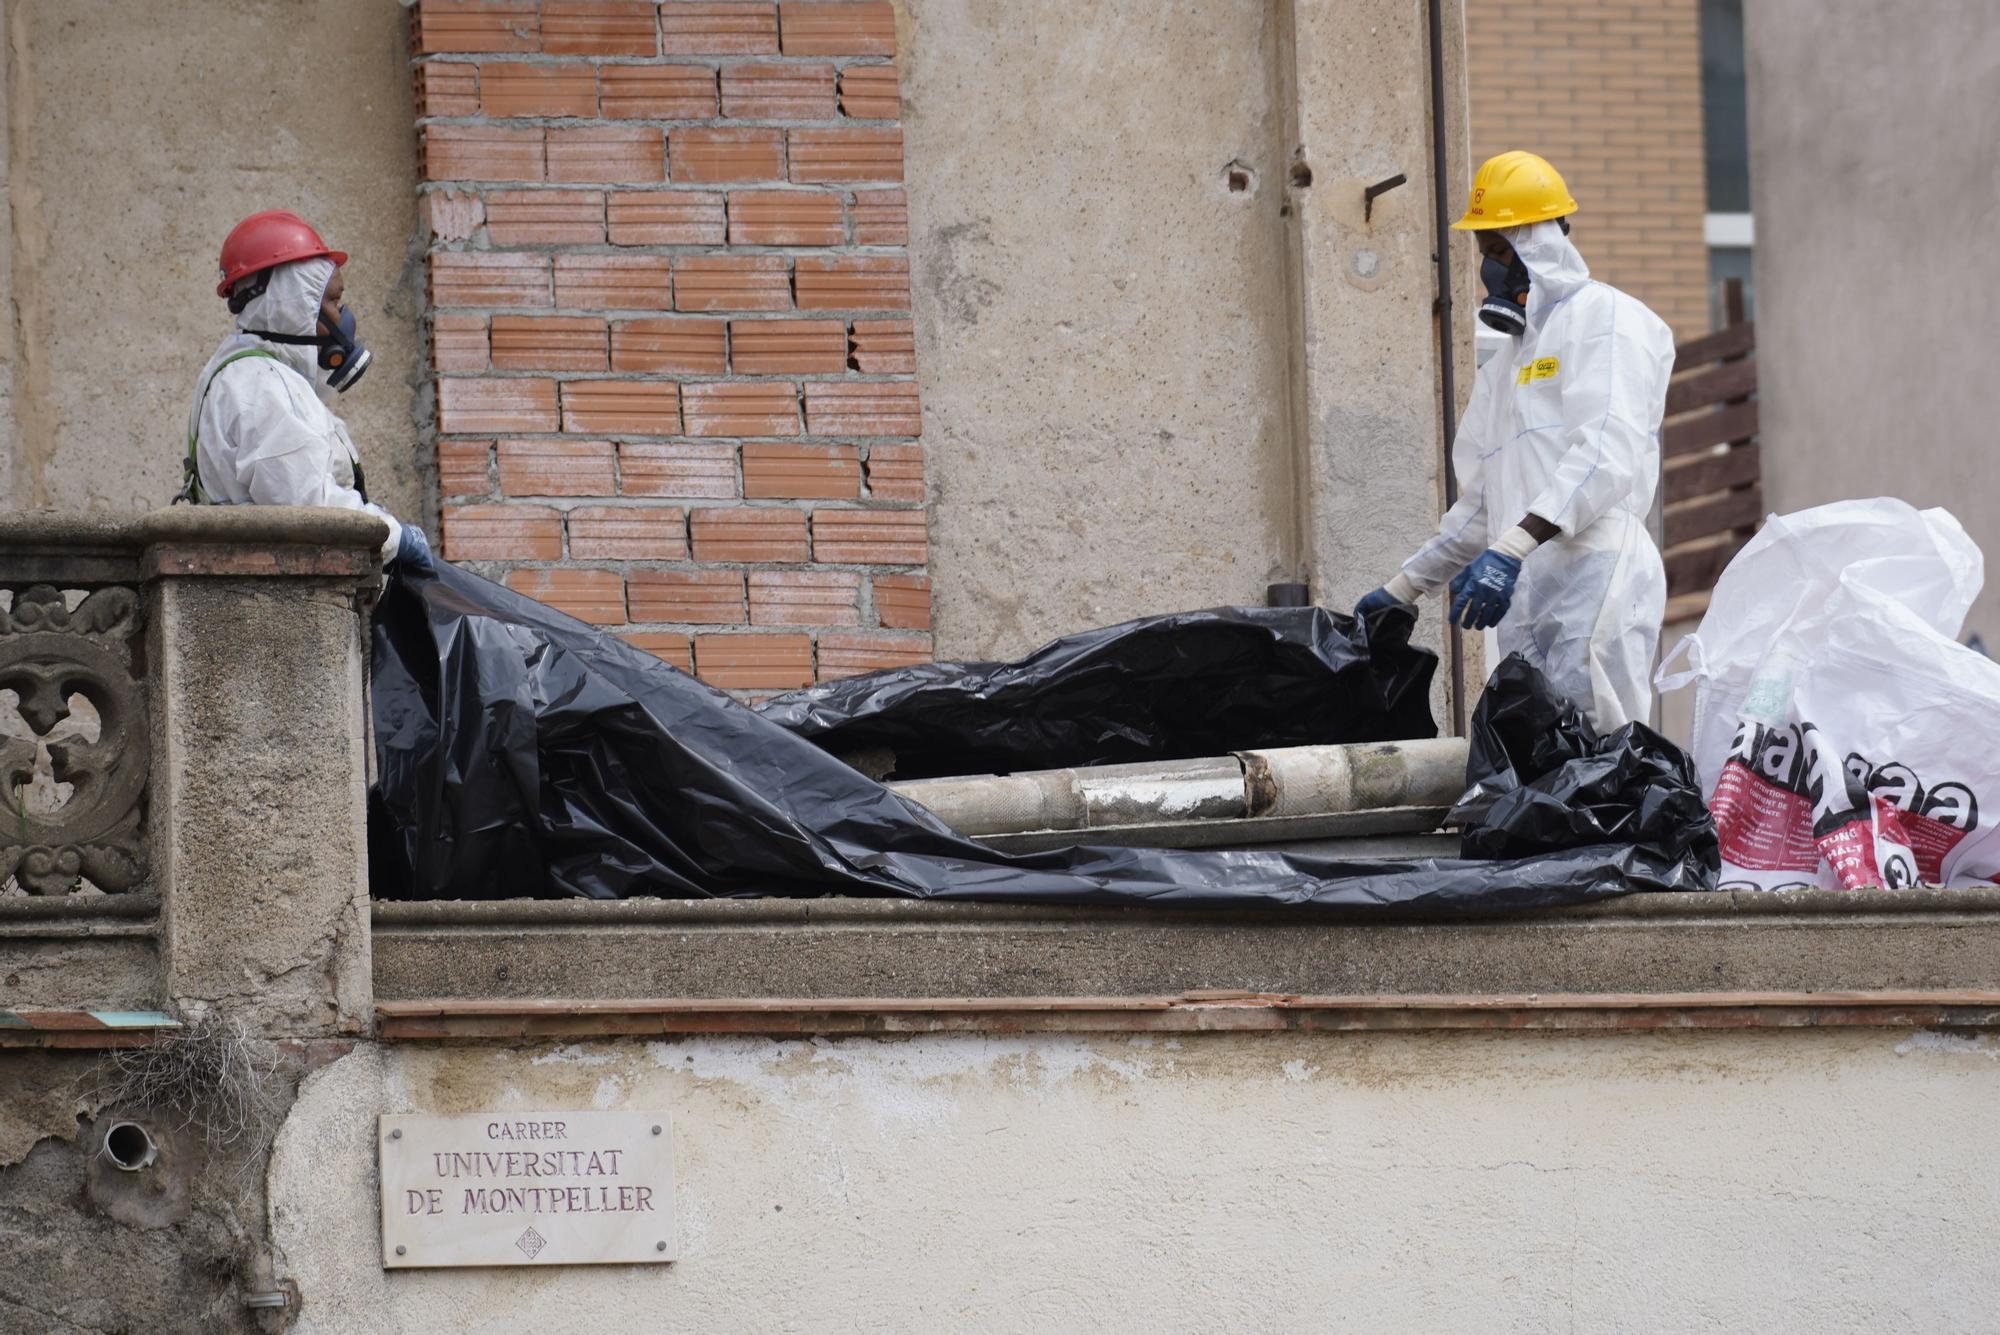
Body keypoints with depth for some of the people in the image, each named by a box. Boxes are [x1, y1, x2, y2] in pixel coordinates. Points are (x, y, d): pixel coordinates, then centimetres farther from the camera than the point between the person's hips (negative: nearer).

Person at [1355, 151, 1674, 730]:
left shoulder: (1605, 318, 3)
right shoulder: (1504, 367, 31)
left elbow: (1609, 451, -13)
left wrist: (1512, 548, -24)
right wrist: (1401, 589, 31)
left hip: (1596, 572, -8)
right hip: (1527, 599, 8)